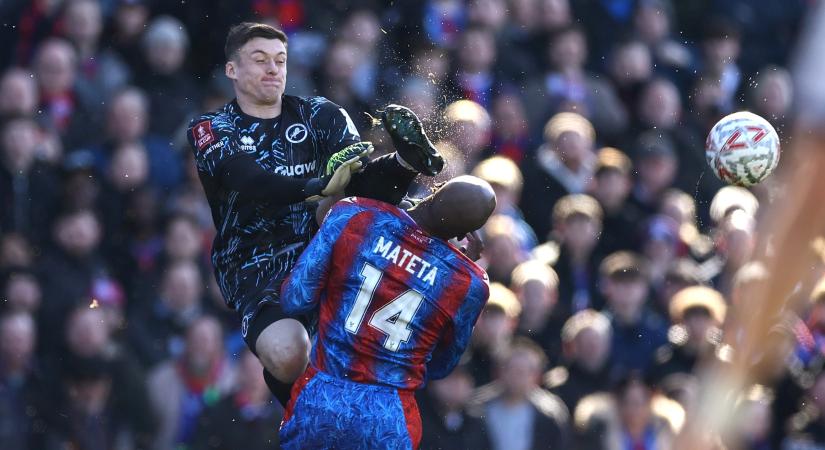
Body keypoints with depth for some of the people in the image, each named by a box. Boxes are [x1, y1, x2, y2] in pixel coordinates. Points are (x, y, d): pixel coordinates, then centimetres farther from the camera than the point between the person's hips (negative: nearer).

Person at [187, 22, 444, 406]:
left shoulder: (319, 115, 12)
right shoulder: (210, 130, 3)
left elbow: (362, 182, -3)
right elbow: (250, 183, -18)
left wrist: (404, 164, -26)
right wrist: (319, 187, -36)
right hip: (254, 269, 0)